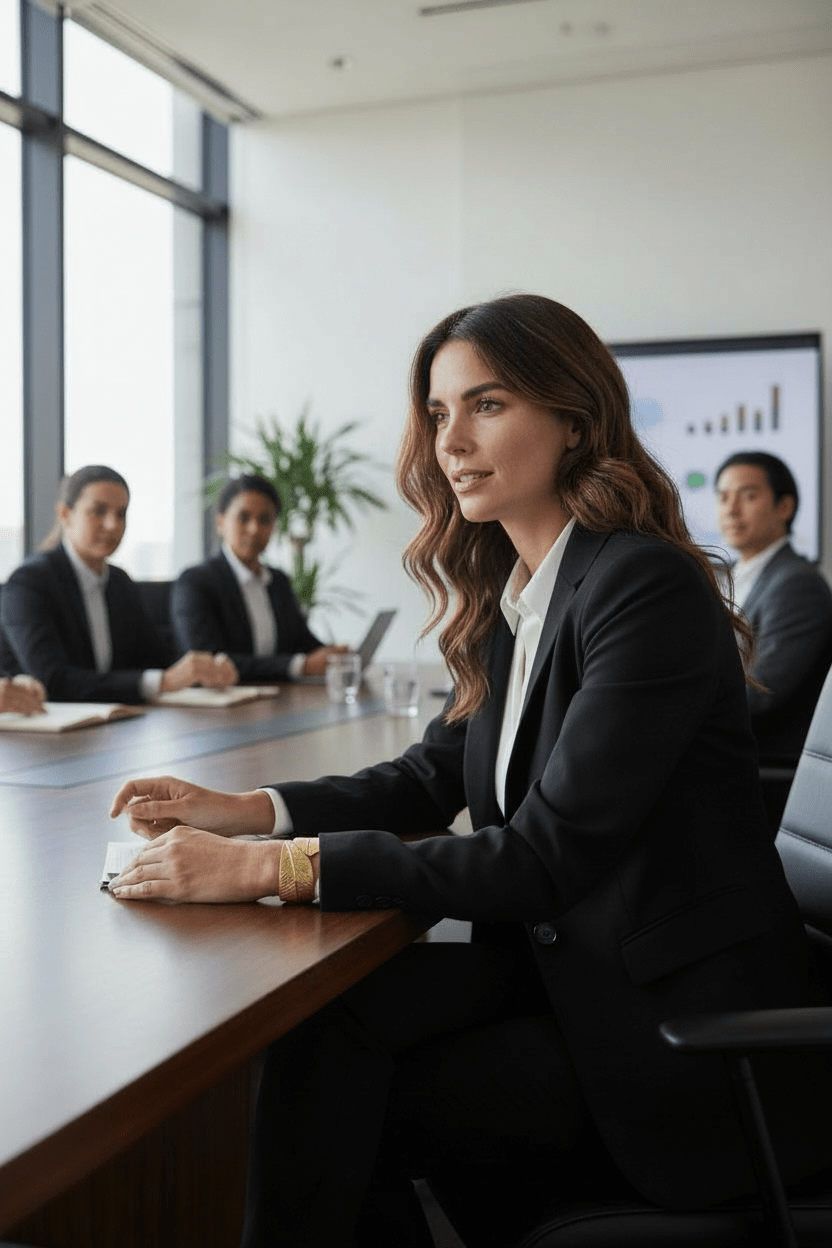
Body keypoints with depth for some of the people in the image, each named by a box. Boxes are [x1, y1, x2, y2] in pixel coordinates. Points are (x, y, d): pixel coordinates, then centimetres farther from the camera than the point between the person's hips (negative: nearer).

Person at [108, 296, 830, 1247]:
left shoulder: (649, 587, -21)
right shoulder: (505, 592, 6)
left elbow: (546, 856, -25)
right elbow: (438, 776, 11)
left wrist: (276, 868, -28)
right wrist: (243, 810, -3)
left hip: (683, 1031, -6)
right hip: (565, 964, 7)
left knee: (337, 1090, -12)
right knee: (323, 1019, -14)